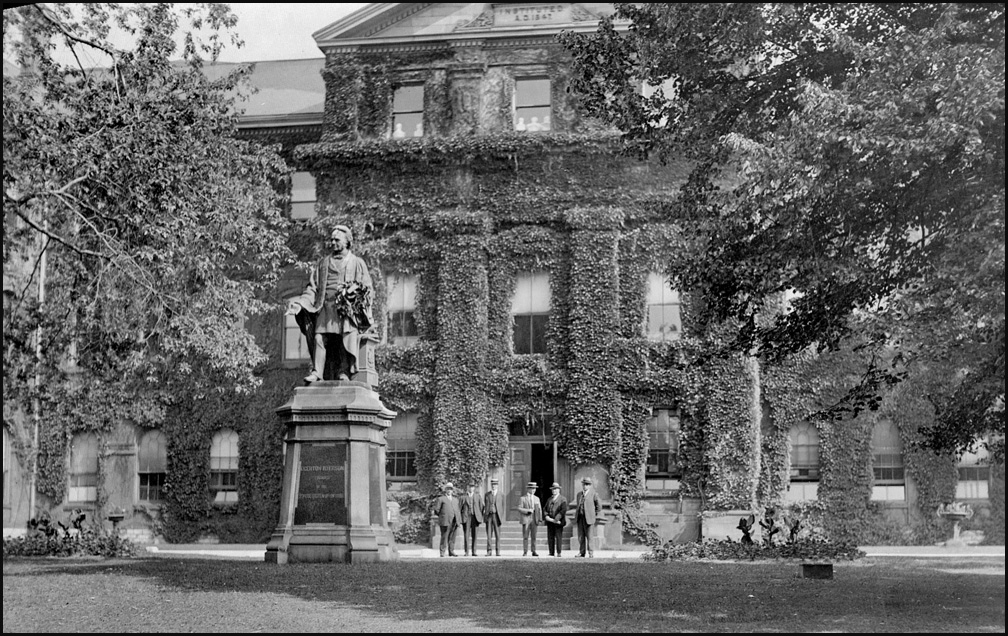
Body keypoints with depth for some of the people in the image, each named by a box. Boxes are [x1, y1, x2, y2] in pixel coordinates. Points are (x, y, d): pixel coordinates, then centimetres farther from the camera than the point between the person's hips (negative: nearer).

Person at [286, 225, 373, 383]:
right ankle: (317, 372, -18)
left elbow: (369, 288, 9)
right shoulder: (322, 263, 20)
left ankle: (344, 372, -21)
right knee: (319, 337, -15)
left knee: (347, 338, -20)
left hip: (348, 309, -2)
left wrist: (355, 290, -13)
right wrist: (299, 303, -1)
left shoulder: (357, 263, 14)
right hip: (325, 307, 2)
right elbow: (312, 288, 15)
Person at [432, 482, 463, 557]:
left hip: (454, 522, 5)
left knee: (452, 538, 3)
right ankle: (442, 552, -2)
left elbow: (458, 511, 21)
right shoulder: (441, 499, 7)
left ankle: (451, 552, 6)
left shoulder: (455, 500, 24)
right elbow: (436, 510, 4)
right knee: (444, 537, -6)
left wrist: (459, 521, 13)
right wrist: (442, 516, 6)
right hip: (445, 522, -5)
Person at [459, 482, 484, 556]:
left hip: (475, 517, 1)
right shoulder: (463, 497, 6)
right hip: (466, 517, -1)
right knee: (466, 534, -6)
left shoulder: (478, 497, 12)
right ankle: (467, 552, -5)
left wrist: (481, 517, 3)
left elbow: (481, 507, 11)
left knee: (474, 535, 0)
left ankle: (474, 552, 4)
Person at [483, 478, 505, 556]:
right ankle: (488, 551, 2)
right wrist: (483, 517, 2)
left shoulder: (501, 494, 5)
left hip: (497, 516, -1)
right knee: (488, 534, -1)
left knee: (497, 535, -2)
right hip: (488, 516, 1)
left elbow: (503, 506, 5)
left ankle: (498, 551, 2)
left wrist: (503, 517, -3)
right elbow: (484, 506, 10)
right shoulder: (487, 495, 10)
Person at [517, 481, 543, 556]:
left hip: (534, 520, 3)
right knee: (525, 537, -2)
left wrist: (540, 519, 3)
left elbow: (539, 509, 12)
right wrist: (528, 510, -17)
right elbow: (519, 509, -5)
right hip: (526, 519, -3)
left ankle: (534, 551, 3)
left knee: (533, 536, 2)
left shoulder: (537, 498, 15)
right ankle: (525, 552, 1)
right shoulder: (522, 498, 2)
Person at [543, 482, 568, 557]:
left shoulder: (563, 499, 2)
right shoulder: (549, 499, 20)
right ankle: (551, 553, 4)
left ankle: (559, 553, -3)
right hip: (550, 521, 5)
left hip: (558, 521, -5)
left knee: (558, 537, -6)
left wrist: (556, 519, -16)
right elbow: (545, 509, 15)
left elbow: (563, 510, -8)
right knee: (550, 537, 2)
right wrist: (546, 516, -6)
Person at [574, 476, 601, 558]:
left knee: (589, 536, -5)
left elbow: (599, 505, 2)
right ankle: (581, 552, 9)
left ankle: (590, 553, 0)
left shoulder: (593, 494, -3)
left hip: (588, 517, -5)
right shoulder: (579, 494, 15)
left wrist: (596, 515, 3)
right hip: (580, 517, 5)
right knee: (580, 536, 4)